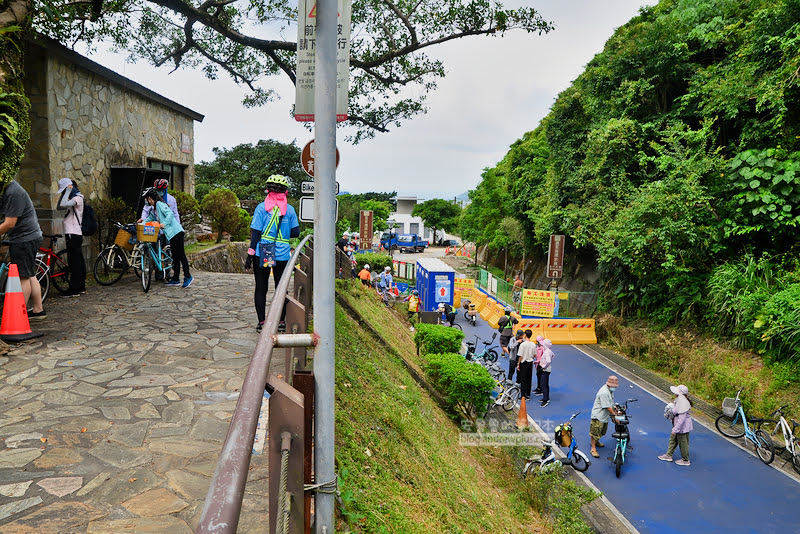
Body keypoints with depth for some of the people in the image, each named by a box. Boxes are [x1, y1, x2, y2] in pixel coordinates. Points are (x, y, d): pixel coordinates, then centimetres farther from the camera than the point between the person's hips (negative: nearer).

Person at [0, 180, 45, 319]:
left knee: (23, 277, -4)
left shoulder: (14, 193, -19)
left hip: (25, 239, -10)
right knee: (30, 276, 12)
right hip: (28, 238, 10)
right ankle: (38, 310, 17)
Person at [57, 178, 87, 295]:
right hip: (75, 234, 10)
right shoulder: (73, 199, 20)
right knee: (79, 261, 13)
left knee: (74, 262, -9)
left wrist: (68, 191, -14)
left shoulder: (78, 198, -11)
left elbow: (63, 204, -25)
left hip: (73, 234, -10)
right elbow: (59, 206, 23)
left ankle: (73, 289, -7)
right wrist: (64, 193, 15)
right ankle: (81, 287, 19)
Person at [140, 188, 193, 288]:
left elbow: (170, 214, -19)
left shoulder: (160, 204, -8)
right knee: (175, 257, 9)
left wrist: (164, 224, -28)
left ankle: (188, 277, -6)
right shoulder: (154, 209, 21)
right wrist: (143, 221, 17)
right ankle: (176, 279, 12)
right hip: (171, 234, 10)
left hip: (176, 232, -10)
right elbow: (151, 218, 33)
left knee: (181, 255, -9)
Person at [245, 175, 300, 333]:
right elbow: (296, 232, 1)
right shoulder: (290, 209, 0)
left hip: (262, 254, -1)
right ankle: (281, 322, 15)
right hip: (282, 255, 1)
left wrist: (250, 256, -3)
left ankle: (261, 322, 9)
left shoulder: (261, 207, -5)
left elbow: (255, 233, -7)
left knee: (261, 288, 9)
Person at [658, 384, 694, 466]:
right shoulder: (678, 399, 1)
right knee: (673, 439, 21)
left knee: (683, 443, 8)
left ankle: (685, 460, 25)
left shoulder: (683, 403, -30)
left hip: (682, 426, -10)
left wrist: (675, 430, -27)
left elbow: (682, 418, -30)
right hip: (677, 425, 10)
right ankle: (669, 455, 36)